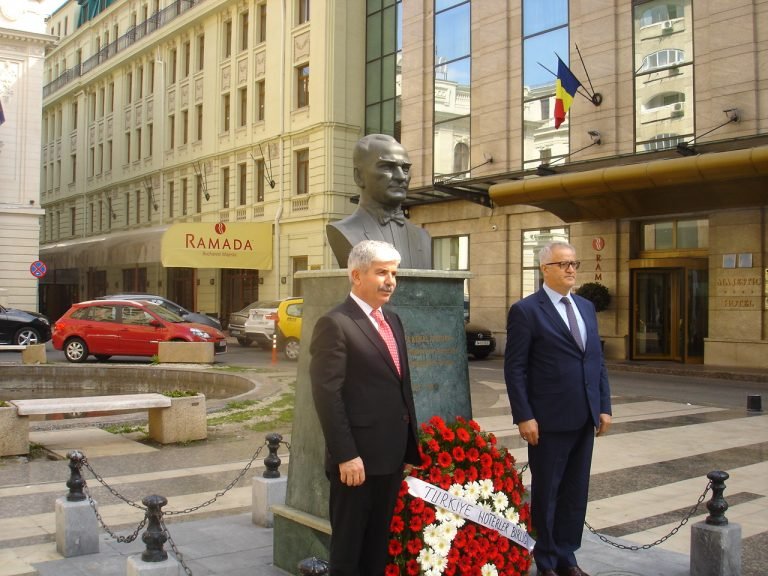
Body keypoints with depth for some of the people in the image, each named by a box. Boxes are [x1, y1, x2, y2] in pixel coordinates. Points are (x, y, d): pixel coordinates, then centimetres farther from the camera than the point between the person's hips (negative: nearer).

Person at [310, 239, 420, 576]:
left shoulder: (393, 321, 14)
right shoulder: (335, 324, -12)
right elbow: (327, 395, -17)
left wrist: (410, 448, 15)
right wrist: (346, 456, -20)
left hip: (392, 457, 8)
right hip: (357, 459, -8)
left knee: (379, 544, 18)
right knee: (348, 546, 7)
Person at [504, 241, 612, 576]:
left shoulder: (586, 307, 12)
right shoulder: (526, 310, -9)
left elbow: (597, 361, 14)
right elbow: (515, 369, -11)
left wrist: (604, 406, 8)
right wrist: (524, 416, -15)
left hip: (584, 419, 6)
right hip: (549, 420, -6)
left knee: (576, 492, 14)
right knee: (546, 494, 8)